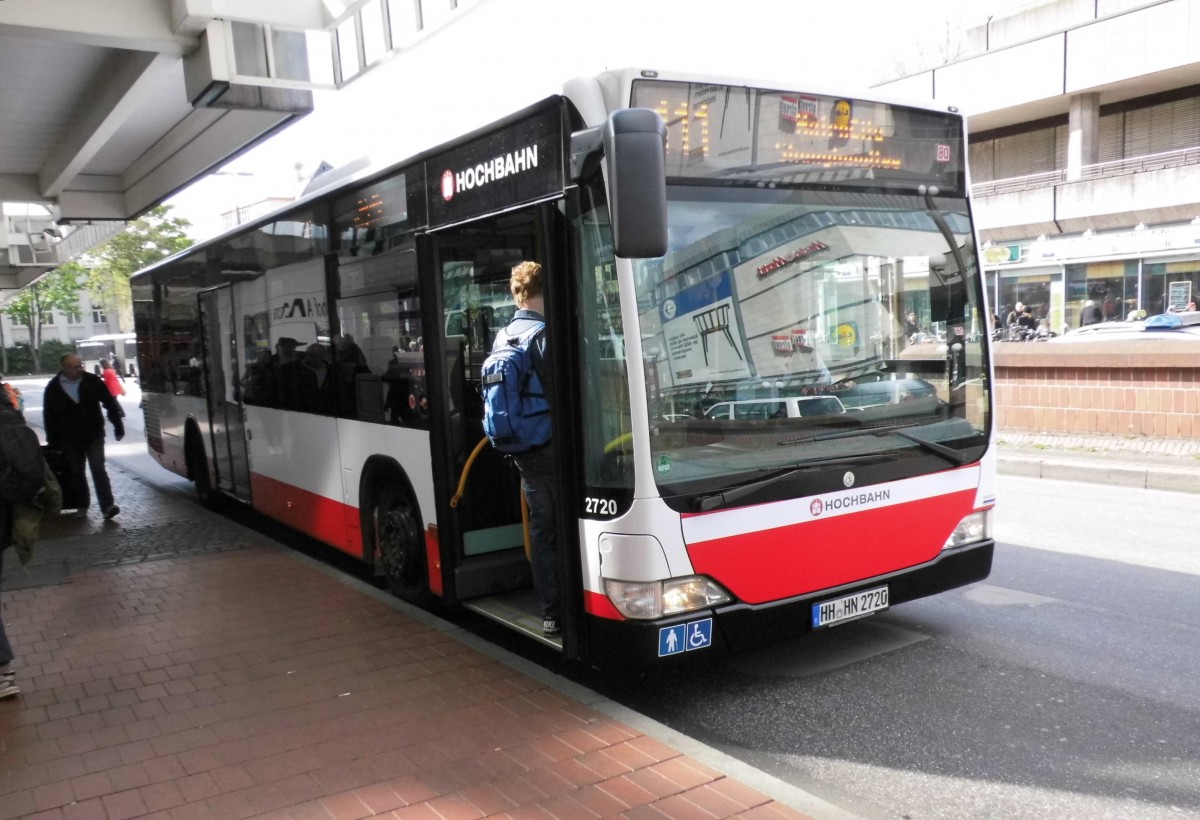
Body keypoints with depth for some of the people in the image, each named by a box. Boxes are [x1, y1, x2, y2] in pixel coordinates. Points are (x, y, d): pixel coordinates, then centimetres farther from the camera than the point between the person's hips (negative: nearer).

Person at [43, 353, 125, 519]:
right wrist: (53, 441, 2)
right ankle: (82, 505, 22)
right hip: (70, 440, 2)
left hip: (94, 436, -2)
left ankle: (108, 506, -13)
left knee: (98, 469, -8)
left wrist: (118, 426, -3)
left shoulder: (92, 381, -6)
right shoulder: (53, 388, -4)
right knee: (76, 473, 11)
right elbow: (49, 416, 3)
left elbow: (110, 403, -2)